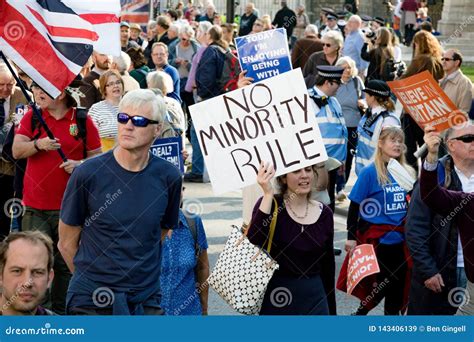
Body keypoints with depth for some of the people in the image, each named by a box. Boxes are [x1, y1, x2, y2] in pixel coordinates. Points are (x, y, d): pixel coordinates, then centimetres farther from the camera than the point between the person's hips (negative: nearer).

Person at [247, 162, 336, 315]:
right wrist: (268, 194, -27)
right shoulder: (269, 204, -7)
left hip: (314, 298, 3)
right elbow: (253, 243, -25)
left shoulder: (324, 214, 4)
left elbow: (328, 266, 9)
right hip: (274, 299, -3)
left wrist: (331, 311, 11)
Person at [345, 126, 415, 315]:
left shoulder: (407, 172, 6)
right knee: (381, 285, 0)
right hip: (376, 239, -5)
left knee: (399, 284, 9)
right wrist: (351, 237, -10)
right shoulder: (370, 172, -8)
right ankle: (359, 315, 24)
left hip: (399, 238, 5)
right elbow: (355, 206, -7)